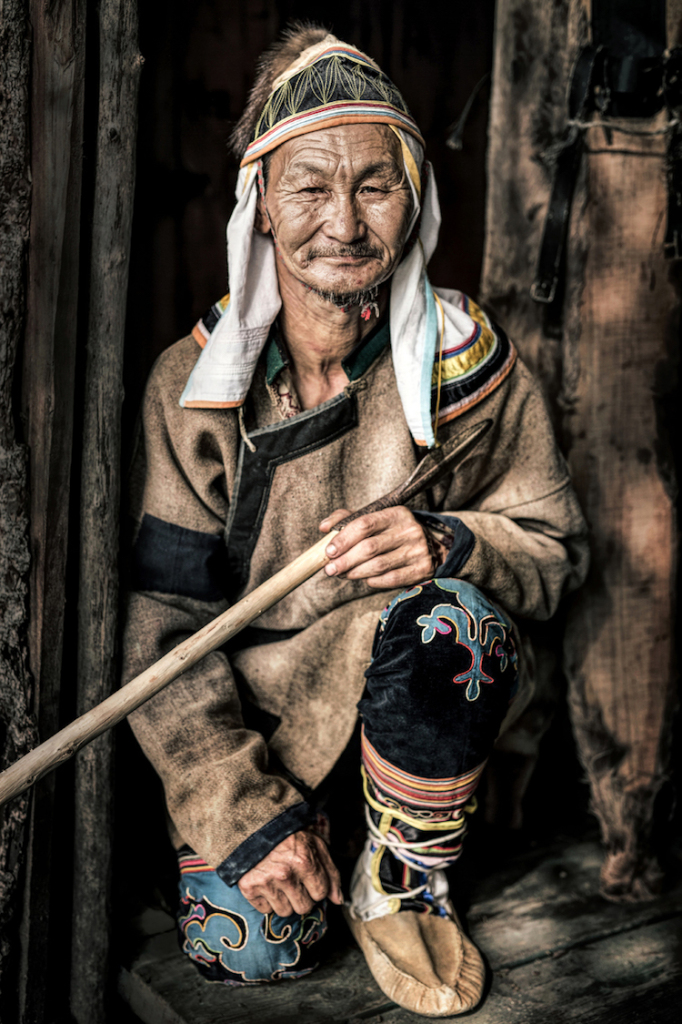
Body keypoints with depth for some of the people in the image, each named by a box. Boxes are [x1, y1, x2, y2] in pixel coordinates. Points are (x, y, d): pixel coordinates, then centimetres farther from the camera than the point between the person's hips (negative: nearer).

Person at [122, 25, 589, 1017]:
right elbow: (162, 621, -11)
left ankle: (401, 887, -6)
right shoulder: (194, 384, -11)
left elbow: (556, 546, -4)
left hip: (421, 697, 0)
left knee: (449, 617, -33)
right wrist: (243, 805, -20)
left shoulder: (466, 356, -10)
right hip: (245, 713, 1)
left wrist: (448, 545, -28)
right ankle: (303, 825, 23)